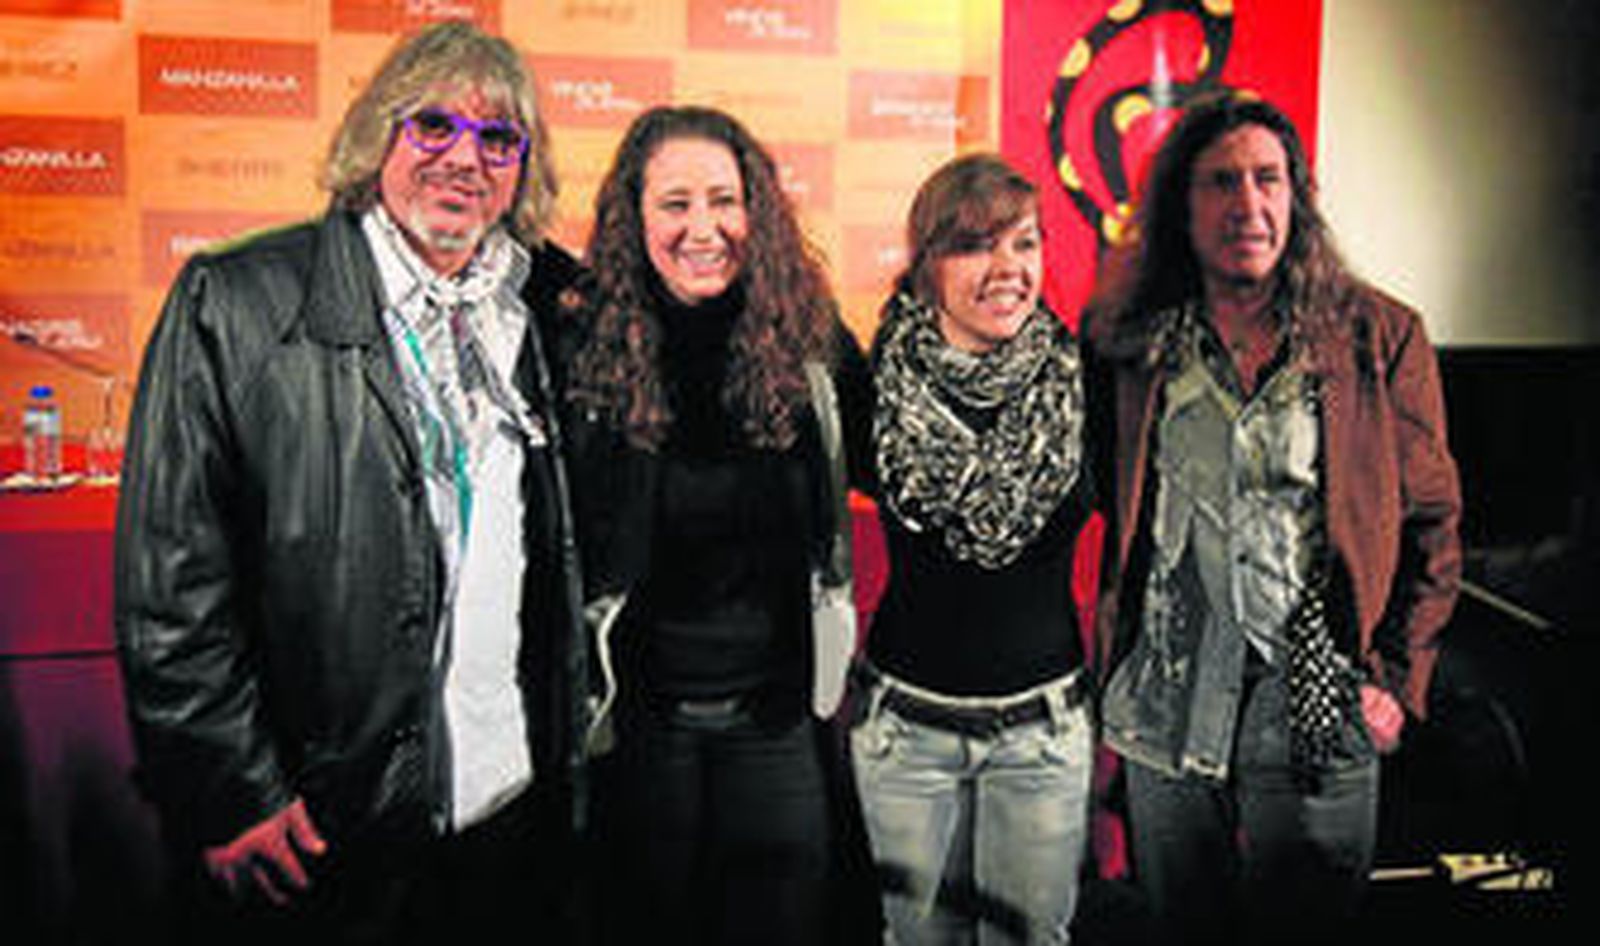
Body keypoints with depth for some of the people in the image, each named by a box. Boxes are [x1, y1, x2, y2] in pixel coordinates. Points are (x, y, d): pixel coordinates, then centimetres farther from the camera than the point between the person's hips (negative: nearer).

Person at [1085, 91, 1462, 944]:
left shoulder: (1381, 337, -2)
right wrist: (1109, 665, 4)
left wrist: (1396, 677, -3)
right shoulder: (1134, 342, 2)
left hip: (1316, 715, -1)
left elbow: (1434, 523, 3)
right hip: (1163, 710, 2)